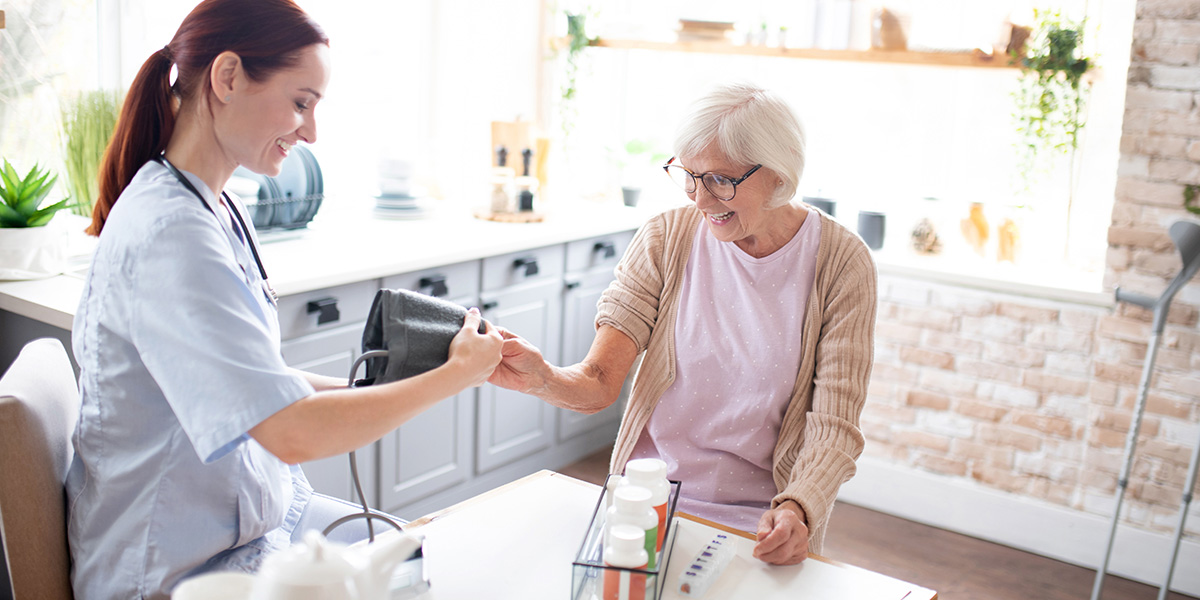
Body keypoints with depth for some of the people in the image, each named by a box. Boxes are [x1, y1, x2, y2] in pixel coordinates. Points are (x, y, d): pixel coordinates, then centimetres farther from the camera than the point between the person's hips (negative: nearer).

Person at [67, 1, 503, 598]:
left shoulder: (221, 212, 5)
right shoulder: (170, 234, -26)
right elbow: (294, 432, -31)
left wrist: (369, 385, 2)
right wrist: (455, 374, -20)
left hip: (254, 513, 9)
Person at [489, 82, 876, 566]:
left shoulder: (840, 263, -7)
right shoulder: (666, 239, -3)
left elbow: (835, 425, -9)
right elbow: (598, 383, -7)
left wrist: (797, 510, -27)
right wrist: (541, 378, -29)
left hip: (758, 522, -1)